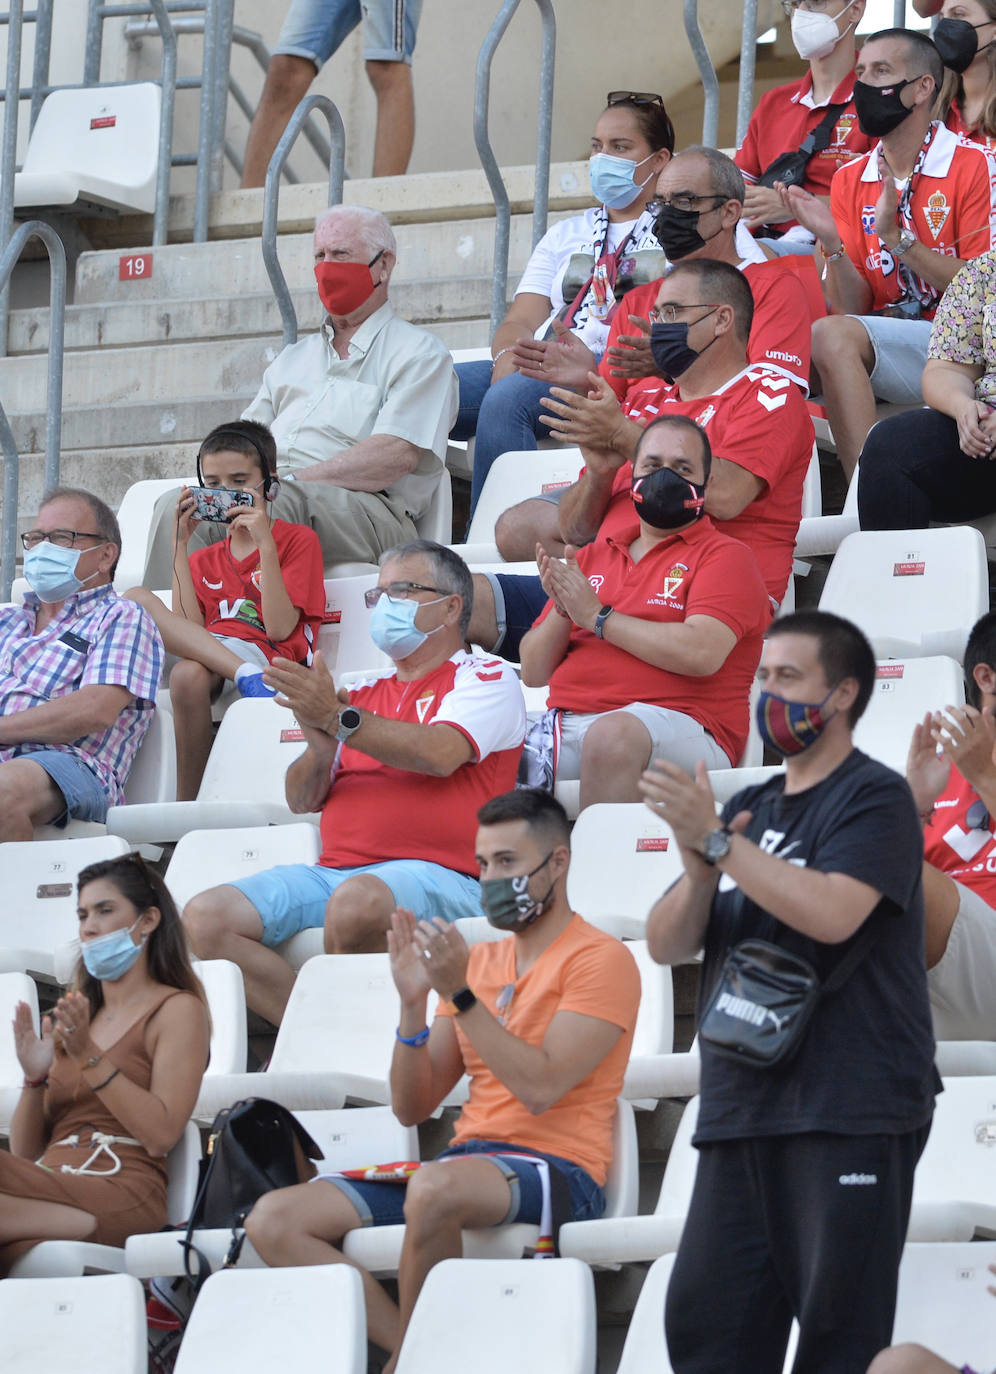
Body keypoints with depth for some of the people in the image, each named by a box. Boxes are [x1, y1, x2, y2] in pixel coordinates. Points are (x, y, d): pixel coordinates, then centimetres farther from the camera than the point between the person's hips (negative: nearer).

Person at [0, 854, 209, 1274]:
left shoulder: (177, 1010, 8)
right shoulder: (75, 1018, 26)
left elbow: (161, 1135, -7)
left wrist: (90, 1057, -11)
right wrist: (35, 1079, 1)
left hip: (124, 1189, -5)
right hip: (56, 1194, 5)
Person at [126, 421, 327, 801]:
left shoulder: (298, 540, 13)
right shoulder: (204, 560, 28)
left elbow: (279, 628, -3)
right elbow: (188, 627, 6)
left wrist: (265, 544, -8)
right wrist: (180, 543, 7)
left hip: (262, 655, -5)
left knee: (189, 675, -37)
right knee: (136, 601, -25)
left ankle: (188, 806, -33)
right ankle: (245, 675, -35)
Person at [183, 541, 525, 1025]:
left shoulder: (487, 678, 8)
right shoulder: (366, 694, 26)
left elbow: (439, 754, -13)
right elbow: (301, 799, 18)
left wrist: (338, 719, -15)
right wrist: (320, 748, -4)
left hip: (434, 873, -6)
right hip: (334, 871, 7)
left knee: (357, 901, -41)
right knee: (205, 917, -17)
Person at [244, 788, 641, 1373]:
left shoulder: (601, 960, -2)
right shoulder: (479, 960, 19)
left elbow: (541, 1087, -16)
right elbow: (413, 1108, 15)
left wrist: (462, 994, -15)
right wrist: (414, 1004, 0)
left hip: (558, 1170, -7)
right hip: (469, 1157, 7)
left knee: (436, 1186, -41)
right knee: (275, 1220, -12)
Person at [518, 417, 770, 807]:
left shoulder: (724, 556, 7)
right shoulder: (592, 557, 25)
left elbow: (702, 654, -12)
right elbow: (533, 673, 22)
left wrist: (598, 617, -4)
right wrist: (561, 612, 0)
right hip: (566, 722, 5)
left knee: (611, 735, -39)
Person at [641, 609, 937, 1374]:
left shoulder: (873, 797, -2)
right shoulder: (751, 809, 19)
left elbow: (833, 913, -20)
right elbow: (668, 944, 13)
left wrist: (716, 842, -16)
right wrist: (700, 869, -8)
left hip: (850, 1112, -7)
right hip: (742, 1108, 7)